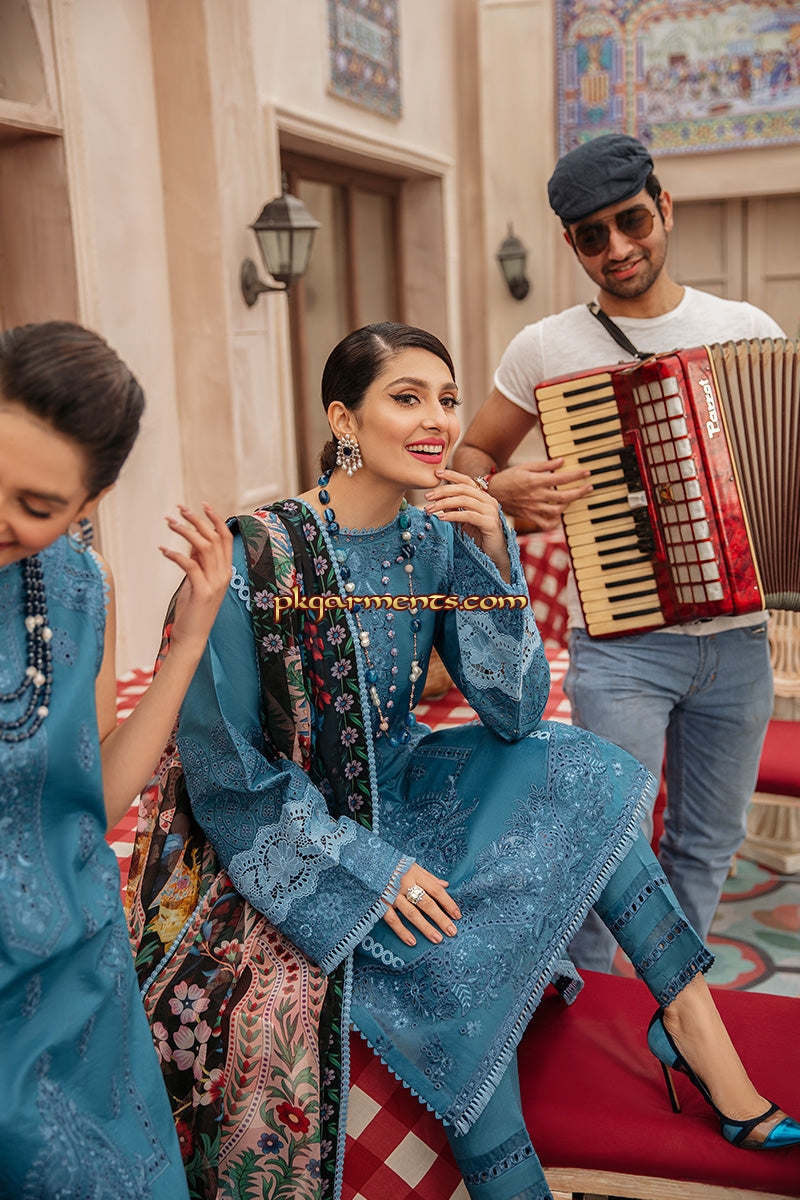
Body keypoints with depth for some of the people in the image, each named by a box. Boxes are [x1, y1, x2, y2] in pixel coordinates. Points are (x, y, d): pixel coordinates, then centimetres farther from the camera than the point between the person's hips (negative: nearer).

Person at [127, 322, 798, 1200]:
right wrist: (368, 865, -20)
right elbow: (227, 772, -16)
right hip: (286, 843, -5)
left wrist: (493, 556, -19)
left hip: (399, 792, 6)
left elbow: (516, 712, -8)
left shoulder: (435, 542, -5)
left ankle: (690, 1013, -5)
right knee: (460, 968, -24)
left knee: (577, 774, -12)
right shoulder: (255, 558, -20)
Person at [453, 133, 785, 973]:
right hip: (621, 644, -3)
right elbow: (470, 457, 8)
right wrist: (503, 491, -15)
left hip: (738, 640, 4)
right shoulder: (544, 349, -3)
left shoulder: (749, 329, 5)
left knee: (708, 842, 15)